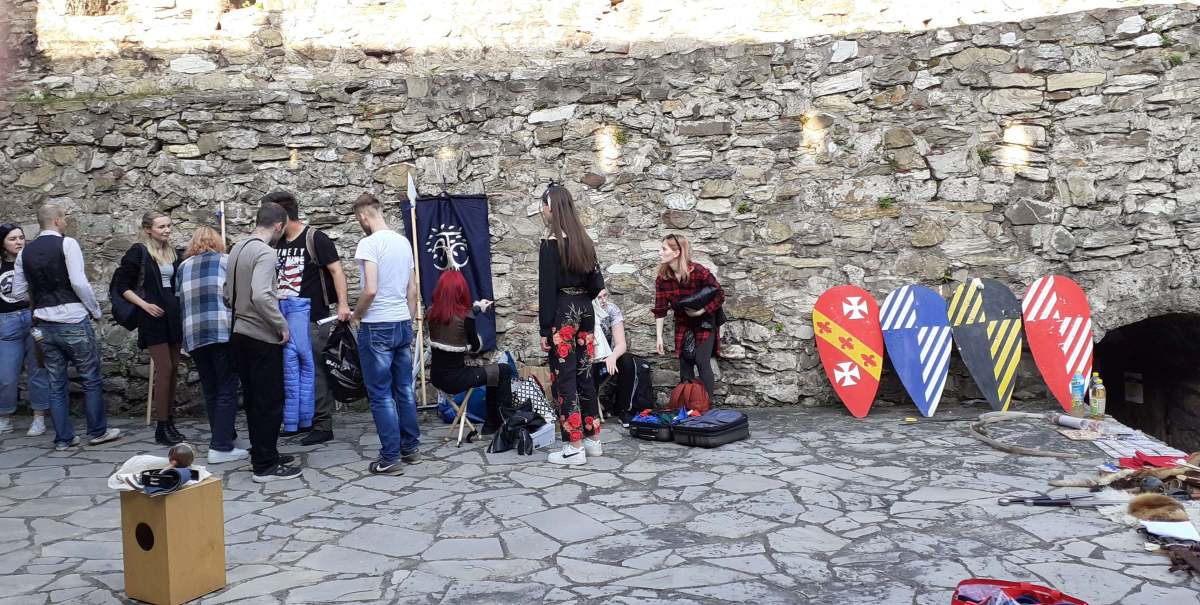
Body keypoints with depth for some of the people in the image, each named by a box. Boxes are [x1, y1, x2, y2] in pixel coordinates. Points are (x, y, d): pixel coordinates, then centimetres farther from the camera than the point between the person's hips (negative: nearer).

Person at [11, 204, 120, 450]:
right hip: (73, 321, -6)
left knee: (56, 384, 11)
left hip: (44, 325, 6)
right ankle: (98, 431, 13)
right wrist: (95, 310, -3)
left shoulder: (25, 252, 9)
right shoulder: (67, 243, -9)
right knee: (91, 379, 6)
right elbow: (79, 282, -16)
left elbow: (18, 292, 10)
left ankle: (63, 438, 15)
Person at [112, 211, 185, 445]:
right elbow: (122, 285, -6)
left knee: (174, 369, 8)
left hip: (174, 316, 6)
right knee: (165, 369, -10)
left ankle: (170, 421, 17)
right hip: (153, 317, -6)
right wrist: (144, 304, -15)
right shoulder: (138, 252, -5)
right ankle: (161, 427, -3)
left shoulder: (174, 253, 13)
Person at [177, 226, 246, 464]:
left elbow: (180, 301, 19)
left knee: (210, 391, 14)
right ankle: (221, 447, -6)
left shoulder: (183, 267, 17)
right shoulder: (225, 261, 7)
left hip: (193, 335, 5)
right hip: (223, 331, -4)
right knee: (227, 390, -2)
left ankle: (224, 435, 24)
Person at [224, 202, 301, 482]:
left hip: (239, 333, 9)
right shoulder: (265, 253, -18)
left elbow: (228, 294, 15)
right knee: (270, 401, -2)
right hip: (262, 337, -9)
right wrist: (282, 325, -19)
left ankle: (260, 454, 26)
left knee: (252, 398, 16)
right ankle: (265, 465, 2)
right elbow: (261, 296, -29)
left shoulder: (237, 249, 10)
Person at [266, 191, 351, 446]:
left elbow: (336, 271, -13)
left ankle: (323, 425, 6)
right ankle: (296, 421, 22)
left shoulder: (315, 238, -8)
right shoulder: (277, 243, 12)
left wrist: (343, 304, -22)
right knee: (290, 369, 11)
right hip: (284, 315, 7)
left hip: (312, 316, -7)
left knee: (315, 369, -2)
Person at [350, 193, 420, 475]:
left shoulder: (369, 243, -14)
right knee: (405, 389, 15)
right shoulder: (404, 242, 9)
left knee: (381, 395, 0)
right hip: (403, 324, 7)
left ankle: (390, 458, 4)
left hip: (377, 327, -7)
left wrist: (356, 315, -4)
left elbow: (370, 290, -21)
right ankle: (411, 447, 23)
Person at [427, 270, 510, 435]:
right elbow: (476, 347, -4)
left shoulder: (432, 312, -3)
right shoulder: (466, 317, -19)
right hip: (455, 379, -7)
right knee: (504, 372, 12)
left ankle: (491, 424, 35)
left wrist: (477, 307, 30)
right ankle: (505, 420, 21)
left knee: (493, 373, 28)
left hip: (436, 377, 7)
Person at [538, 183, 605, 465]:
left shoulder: (551, 243, -11)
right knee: (584, 375, 13)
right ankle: (593, 439, 20)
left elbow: (547, 288, -13)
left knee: (564, 379, -2)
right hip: (585, 311, 7)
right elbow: (596, 280, 11)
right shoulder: (584, 240, 10)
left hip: (562, 313, -7)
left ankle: (574, 447, -1)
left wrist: (545, 329, -11)